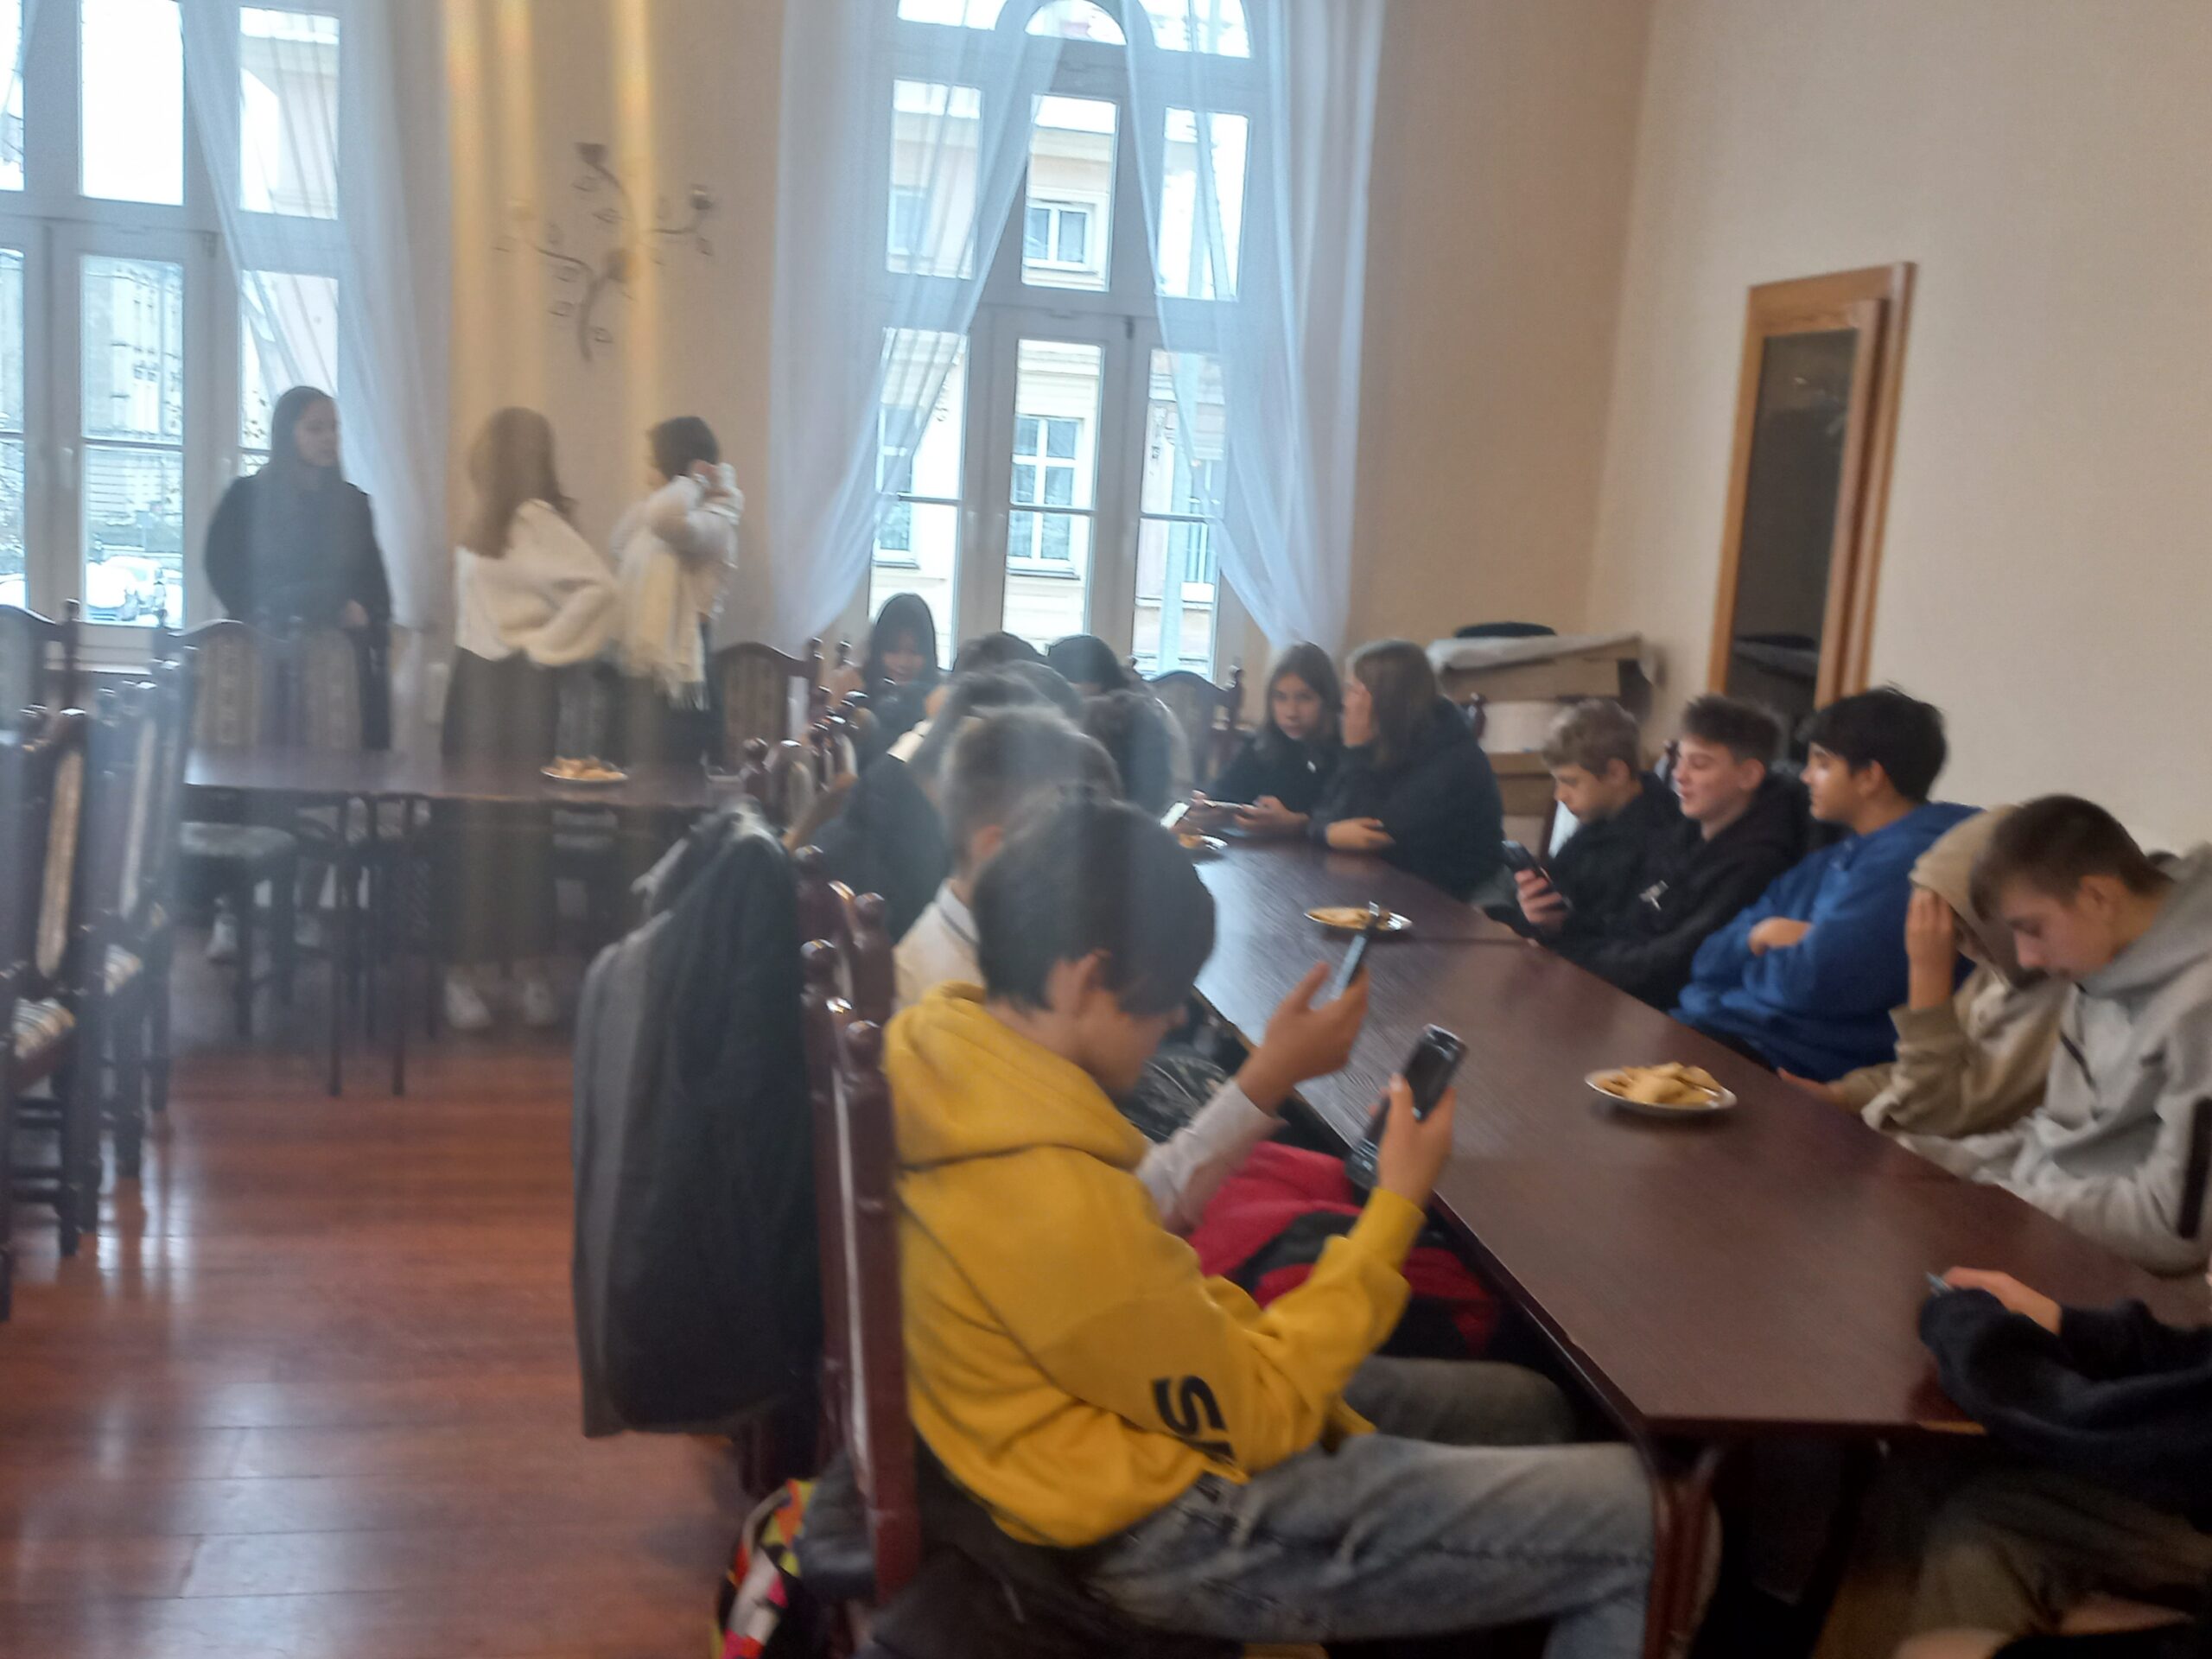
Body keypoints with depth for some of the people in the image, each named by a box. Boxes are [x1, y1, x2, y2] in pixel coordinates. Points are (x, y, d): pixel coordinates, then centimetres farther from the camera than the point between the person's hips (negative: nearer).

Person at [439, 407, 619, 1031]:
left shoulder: (533, 519, -12)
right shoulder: (492, 520, 13)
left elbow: (601, 590, -23)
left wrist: (545, 646, -15)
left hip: (518, 686, -8)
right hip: (477, 682, 8)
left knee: (519, 825, -1)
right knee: (467, 823, 6)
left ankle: (530, 968, 8)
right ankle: (467, 965, 10)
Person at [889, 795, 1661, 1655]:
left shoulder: (946, 1045, -4)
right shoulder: (1047, 1192, -32)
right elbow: (1256, 1417, -18)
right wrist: (1398, 1206, -13)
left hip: (1145, 1412, 10)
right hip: (1177, 1530, -9)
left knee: (1524, 1411, 20)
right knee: (1646, 1519, -6)